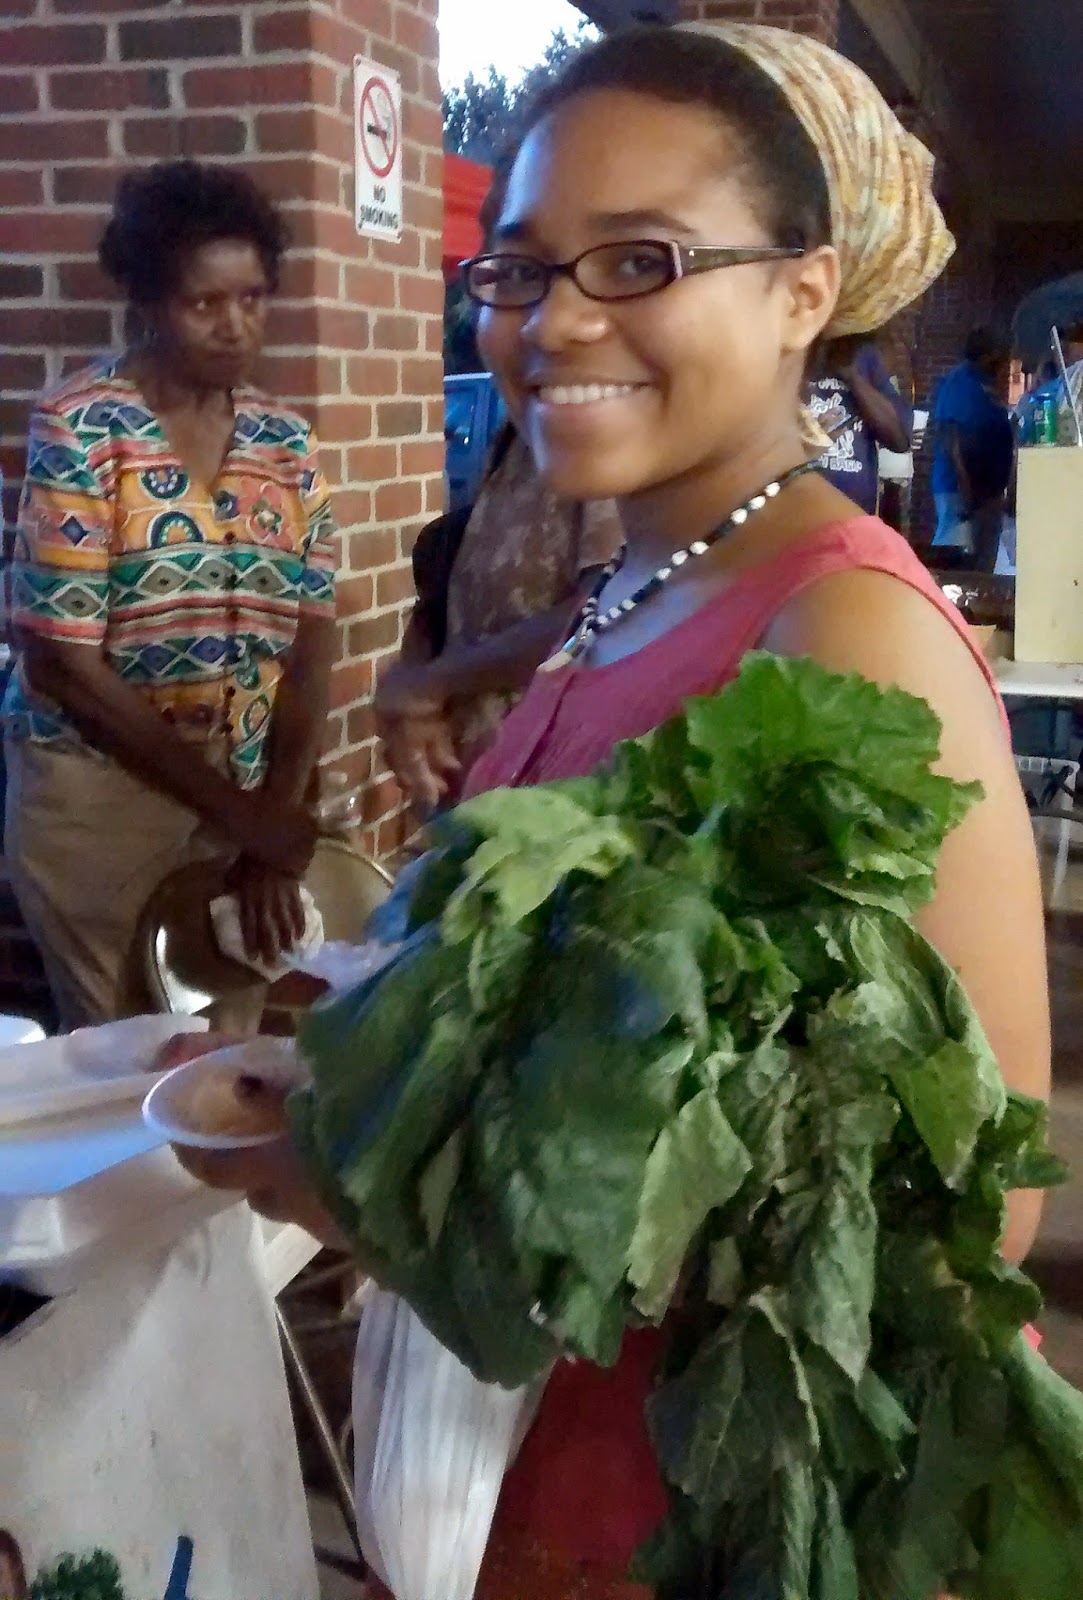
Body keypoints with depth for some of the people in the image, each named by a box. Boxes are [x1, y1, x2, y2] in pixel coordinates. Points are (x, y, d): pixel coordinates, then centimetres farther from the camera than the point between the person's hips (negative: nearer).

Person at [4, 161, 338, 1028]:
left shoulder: (288, 440, 3)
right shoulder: (79, 428, -11)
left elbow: (309, 646, 0)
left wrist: (276, 825, -10)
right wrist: (238, 809, -15)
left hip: (243, 796, 4)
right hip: (97, 792, -4)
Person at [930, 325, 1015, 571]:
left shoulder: (985, 386, 16)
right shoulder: (959, 382, -9)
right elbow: (948, 436, -18)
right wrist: (965, 486, -24)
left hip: (987, 487, 10)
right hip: (961, 488, -10)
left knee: (982, 564, 11)